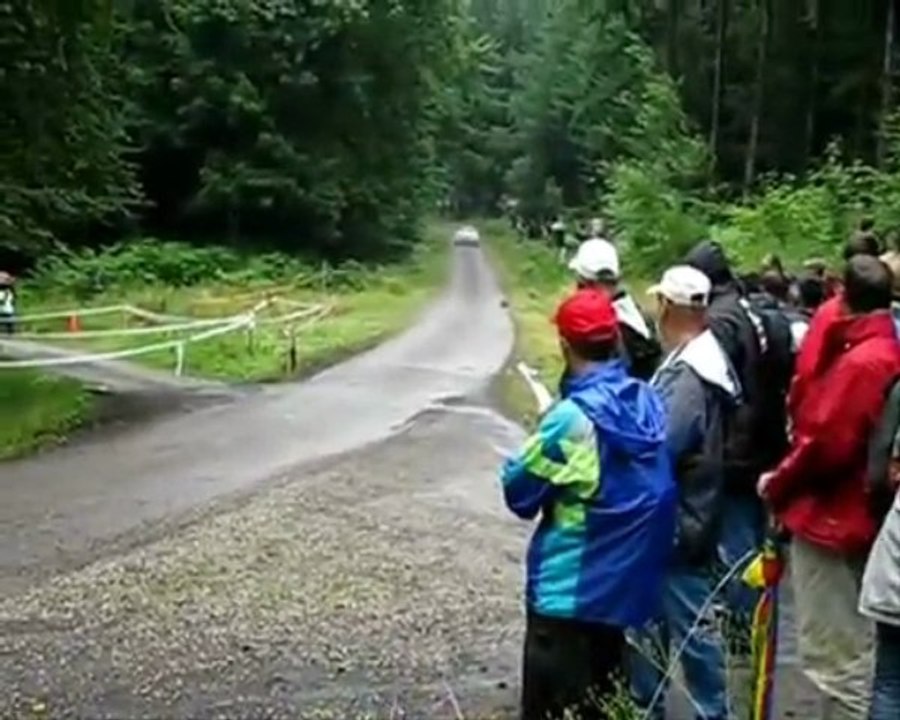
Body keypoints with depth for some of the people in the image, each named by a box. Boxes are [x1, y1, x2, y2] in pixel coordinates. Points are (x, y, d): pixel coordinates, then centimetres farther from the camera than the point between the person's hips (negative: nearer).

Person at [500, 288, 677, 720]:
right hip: (627, 583, 7)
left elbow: (519, 493, -12)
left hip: (569, 589, -7)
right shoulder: (648, 403, 0)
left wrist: (517, 462, 9)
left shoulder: (572, 417, -22)